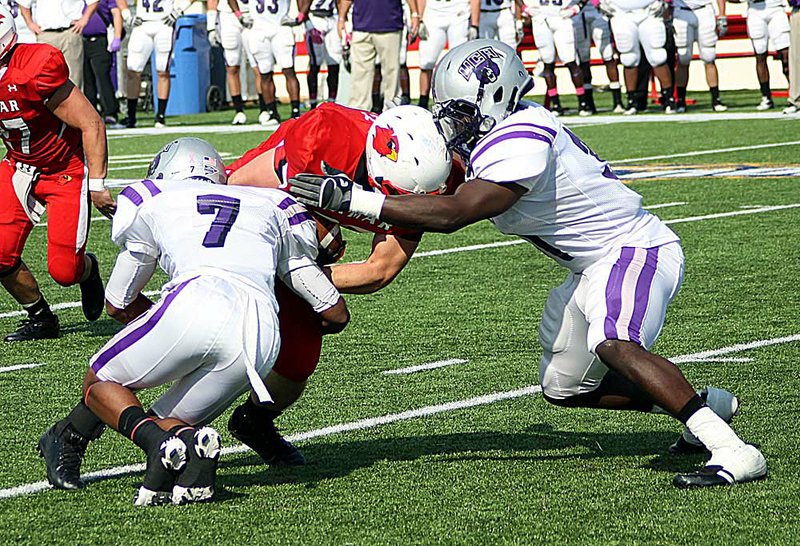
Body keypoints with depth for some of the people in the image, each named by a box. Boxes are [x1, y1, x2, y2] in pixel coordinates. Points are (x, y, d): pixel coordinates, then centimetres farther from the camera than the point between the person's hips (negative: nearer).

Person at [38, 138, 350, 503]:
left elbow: (118, 305, 37)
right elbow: (336, 315, 34)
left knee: (99, 384, 21)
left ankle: (161, 445, -11)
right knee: (167, 422, 21)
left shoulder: (150, 200, 27)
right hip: (263, 336, 3)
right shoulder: (273, 206, 33)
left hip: (194, 307, -3)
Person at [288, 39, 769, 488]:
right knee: (564, 388, 14)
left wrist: (352, 199, -34)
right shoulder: (504, 133, 3)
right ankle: (710, 406, 24)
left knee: (614, 345, -36)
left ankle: (733, 452, -36)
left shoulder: (521, 141, -27)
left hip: (636, 249, -11)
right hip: (598, 265, 11)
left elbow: (452, 215, -34)